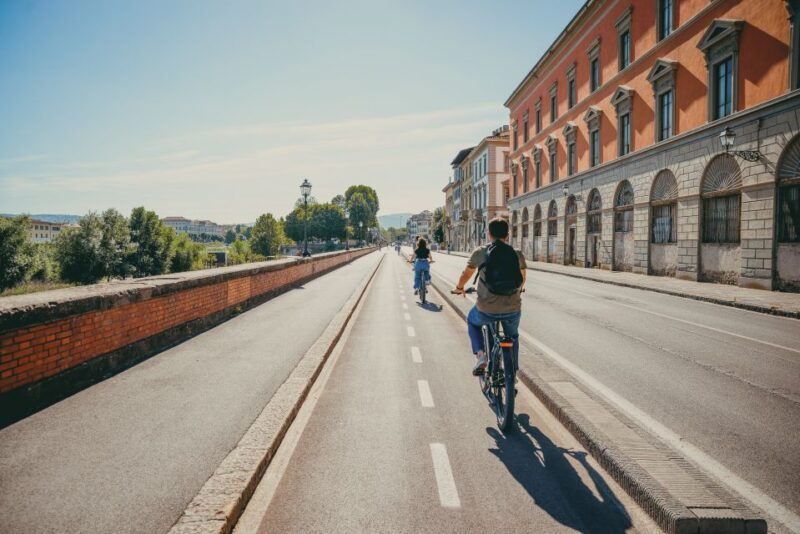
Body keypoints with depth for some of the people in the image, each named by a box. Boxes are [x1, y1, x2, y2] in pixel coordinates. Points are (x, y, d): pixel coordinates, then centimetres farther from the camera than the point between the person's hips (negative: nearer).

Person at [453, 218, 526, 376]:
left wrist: (459, 288, 37)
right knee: (513, 337, 32)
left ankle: (480, 354, 11)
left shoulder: (480, 252, -1)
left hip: (487, 310, -2)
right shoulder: (517, 254, 4)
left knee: (472, 322, 31)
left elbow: (466, 274, 16)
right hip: (512, 310, 2)